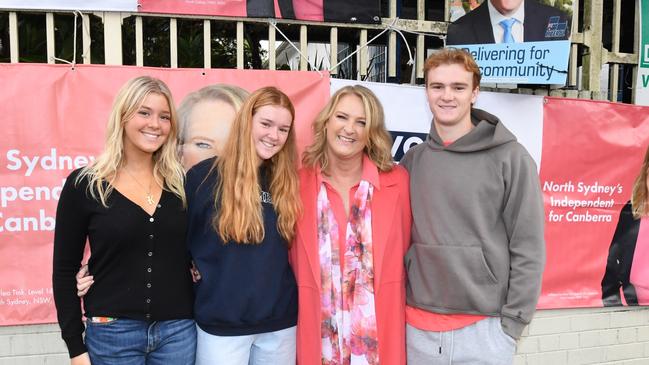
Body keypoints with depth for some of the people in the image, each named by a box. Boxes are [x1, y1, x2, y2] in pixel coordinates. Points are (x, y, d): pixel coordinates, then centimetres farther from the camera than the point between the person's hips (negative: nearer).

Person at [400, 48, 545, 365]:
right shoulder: (412, 161, 5)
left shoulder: (509, 157, -6)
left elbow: (528, 248, -6)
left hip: (485, 328, -3)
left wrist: (512, 321, -8)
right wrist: (400, 300, 4)